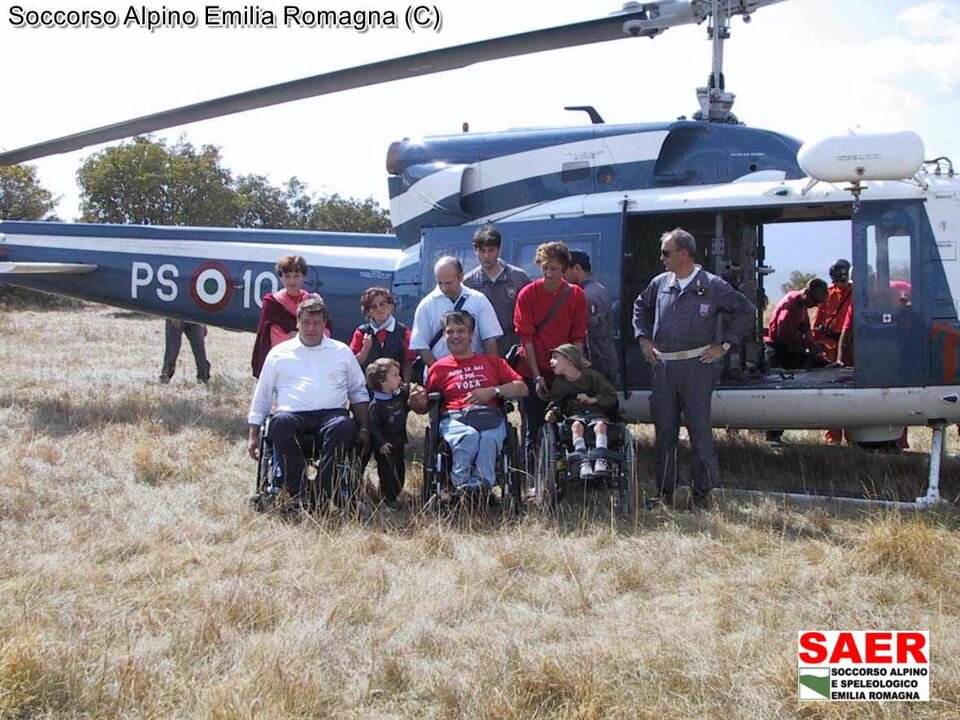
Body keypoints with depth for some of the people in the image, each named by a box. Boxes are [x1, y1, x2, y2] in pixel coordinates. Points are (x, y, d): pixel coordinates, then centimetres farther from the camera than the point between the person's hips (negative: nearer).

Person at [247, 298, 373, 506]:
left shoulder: (342, 351, 21)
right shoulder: (279, 353, 19)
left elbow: (358, 393, 21)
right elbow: (261, 396, 19)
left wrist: (364, 428, 7)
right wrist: (254, 435, 11)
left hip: (332, 414, 0)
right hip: (293, 414, 0)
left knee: (344, 425, -36)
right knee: (281, 422, -36)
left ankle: (323, 494, -35)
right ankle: (297, 493, -33)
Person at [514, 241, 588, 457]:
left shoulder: (576, 295, 4)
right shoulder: (528, 294, -1)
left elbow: (578, 337, 4)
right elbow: (526, 337, -4)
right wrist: (537, 376, -10)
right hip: (533, 373, -1)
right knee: (533, 429, 0)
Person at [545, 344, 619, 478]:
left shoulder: (592, 375, 4)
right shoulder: (559, 383, 14)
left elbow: (611, 397, 2)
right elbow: (555, 404, 12)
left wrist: (592, 400, -11)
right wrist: (552, 413, -10)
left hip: (597, 413, -1)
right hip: (575, 415, 1)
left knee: (600, 425, -35)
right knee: (576, 425, -35)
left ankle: (601, 461, -43)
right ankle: (584, 462, -44)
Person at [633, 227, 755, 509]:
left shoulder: (711, 286, -5)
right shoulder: (660, 283, 9)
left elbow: (746, 311, -1)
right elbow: (640, 306, 27)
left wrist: (723, 345, -4)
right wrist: (644, 338, 15)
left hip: (696, 366, -4)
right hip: (662, 367, 5)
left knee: (699, 429, -2)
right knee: (664, 430, 8)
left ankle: (702, 492, 8)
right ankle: (664, 492, 17)